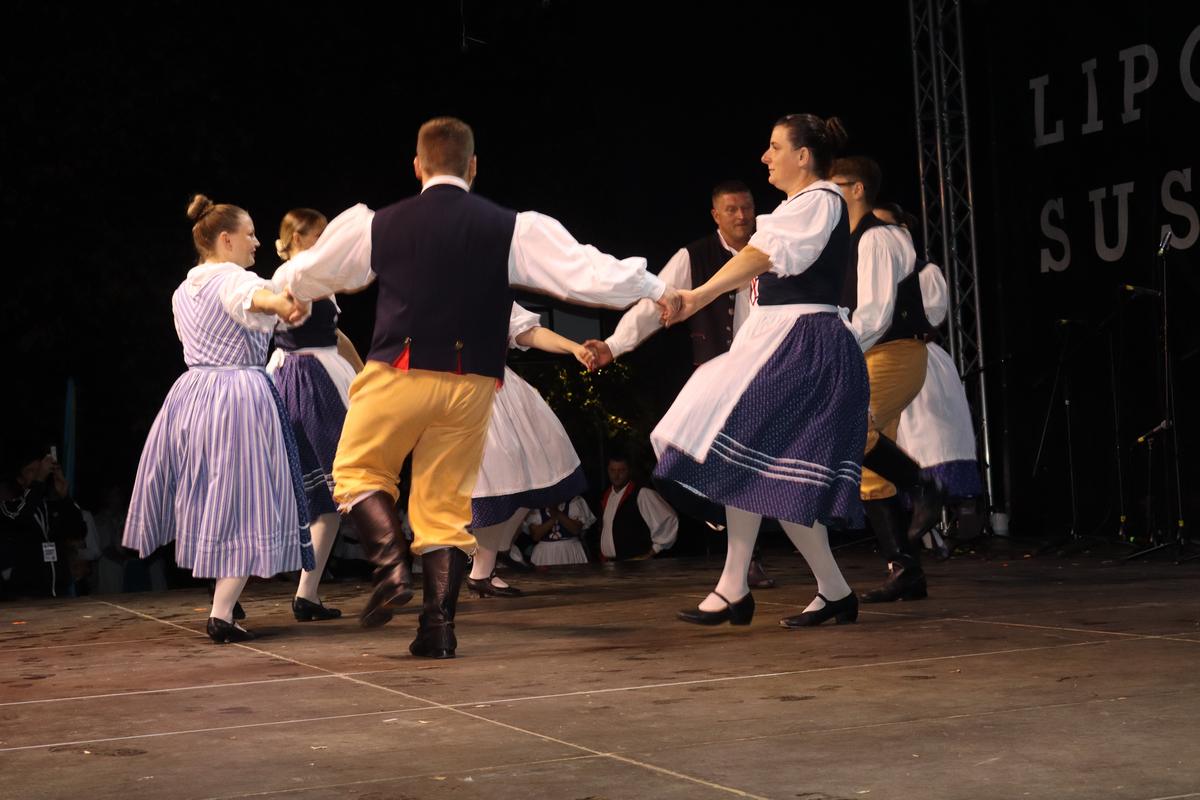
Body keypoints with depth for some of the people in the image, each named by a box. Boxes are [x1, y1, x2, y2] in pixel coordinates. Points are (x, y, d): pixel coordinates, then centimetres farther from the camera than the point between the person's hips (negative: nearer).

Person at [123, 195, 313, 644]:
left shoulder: (183, 291, 14)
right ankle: (221, 615, -5)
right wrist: (282, 304, -61)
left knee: (204, 498, 21)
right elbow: (255, 297, -37)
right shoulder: (237, 280, -11)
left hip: (191, 393, 8)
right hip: (241, 397, -8)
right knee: (241, 504, -3)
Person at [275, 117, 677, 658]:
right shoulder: (513, 229, 0)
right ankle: (438, 626, 7)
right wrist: (655, 290, 11)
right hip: (471, 384, 1)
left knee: (358, 470, 19)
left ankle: (390, 565, -4)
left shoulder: (376, 225, 4)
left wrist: (284, 289, 43)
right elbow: (587, 273, -3)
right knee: (447, 504, 12)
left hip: (399, 372, -1)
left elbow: (304, 276, 20)